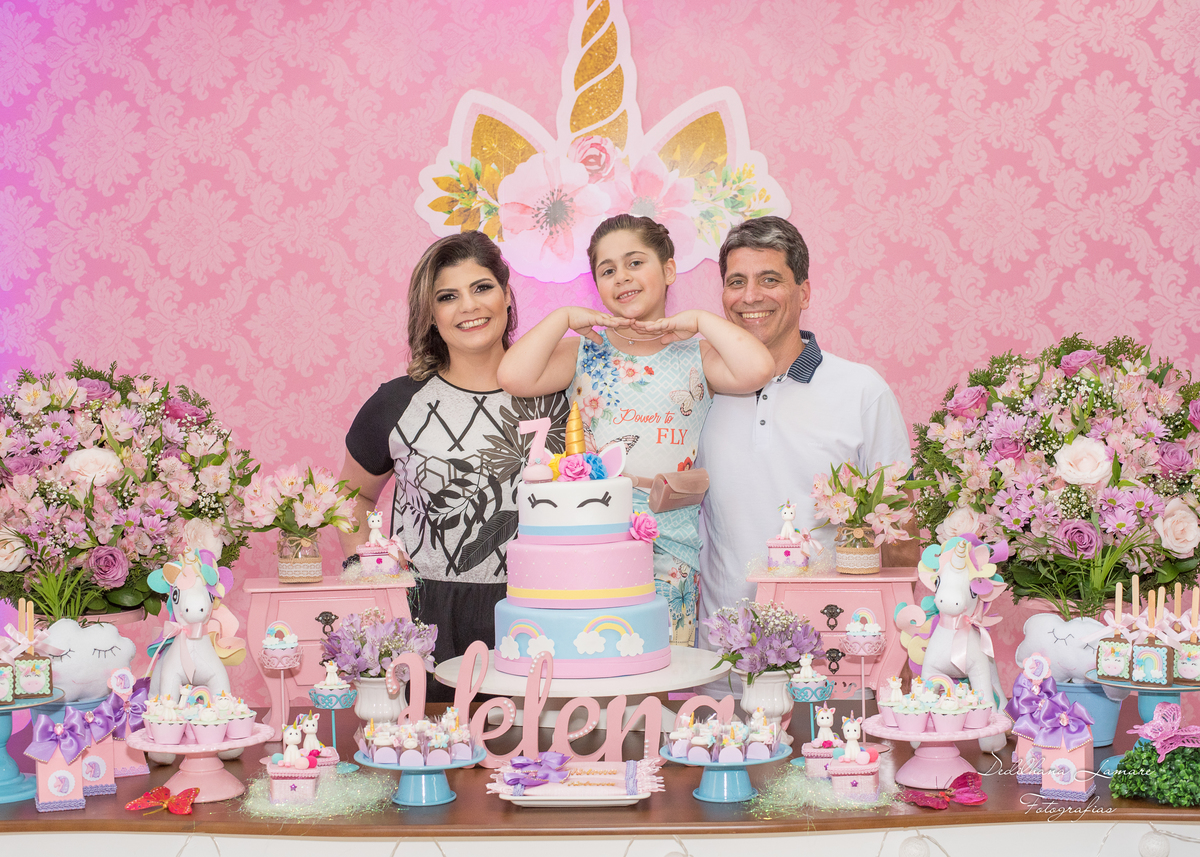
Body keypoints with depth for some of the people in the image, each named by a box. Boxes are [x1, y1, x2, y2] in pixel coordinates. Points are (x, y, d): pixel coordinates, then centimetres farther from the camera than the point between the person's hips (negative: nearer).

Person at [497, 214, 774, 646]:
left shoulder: (695, 356, 9)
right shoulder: (583, 353, 12)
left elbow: (756, 370, -13)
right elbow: (513, 377, -5)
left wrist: (698, 319, -3)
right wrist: (565, 317, 2)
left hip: (673, 544, -1)